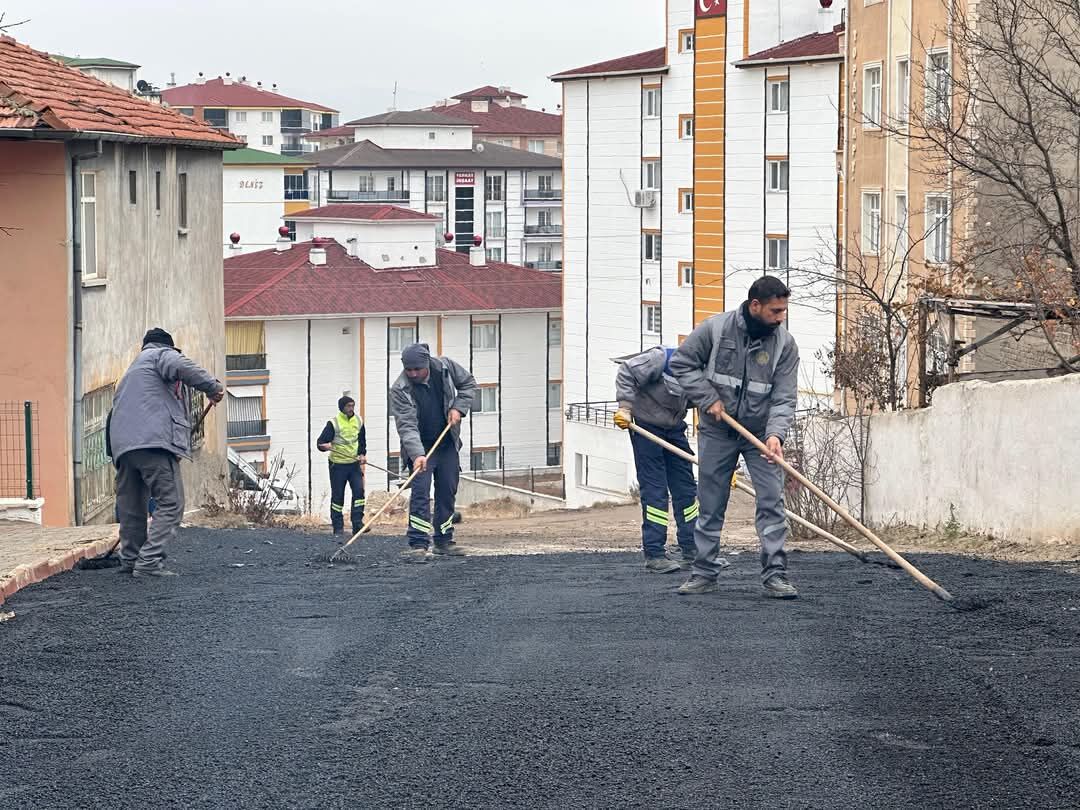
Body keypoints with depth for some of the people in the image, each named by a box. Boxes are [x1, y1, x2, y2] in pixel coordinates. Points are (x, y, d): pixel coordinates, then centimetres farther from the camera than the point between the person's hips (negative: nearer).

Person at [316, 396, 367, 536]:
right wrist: (325, 446, -34)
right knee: (337, 496, 1)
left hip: (354, 463, 4)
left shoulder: (358, 421, 6)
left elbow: (362, 440, 19)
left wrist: (362, 454, 3)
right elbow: (321, 442, -11)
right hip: (337, 465, -4)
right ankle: (338, 527, 8)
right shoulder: (333, 423, -10)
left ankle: (357, 523, -6)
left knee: (359, 491, -9)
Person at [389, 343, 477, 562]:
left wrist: (458, 407, -9)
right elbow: (406, 426, -29)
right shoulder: (400, 390, -22)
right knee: (420, 492, -15)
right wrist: (417, 455, -41)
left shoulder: (446, 368, -11)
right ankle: (418, 546, -18)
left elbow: (468, 383, 8)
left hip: (448, 445, 4)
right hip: (420, 447, -4)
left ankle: (444, 541, 21)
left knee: (448, 492, 9)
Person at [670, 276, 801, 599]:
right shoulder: (715, 329, -13)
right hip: (717, 433, 0)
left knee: (772, 502, -9)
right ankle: (704, 573, 16)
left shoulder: (785, 344, -11)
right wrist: (708, 399, -13)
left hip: (761, 434, 0)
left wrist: (775, 433, -30)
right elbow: (682, 363, -3)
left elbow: (784, 398, -14)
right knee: (710, 505, 6)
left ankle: (775, 574, -6)